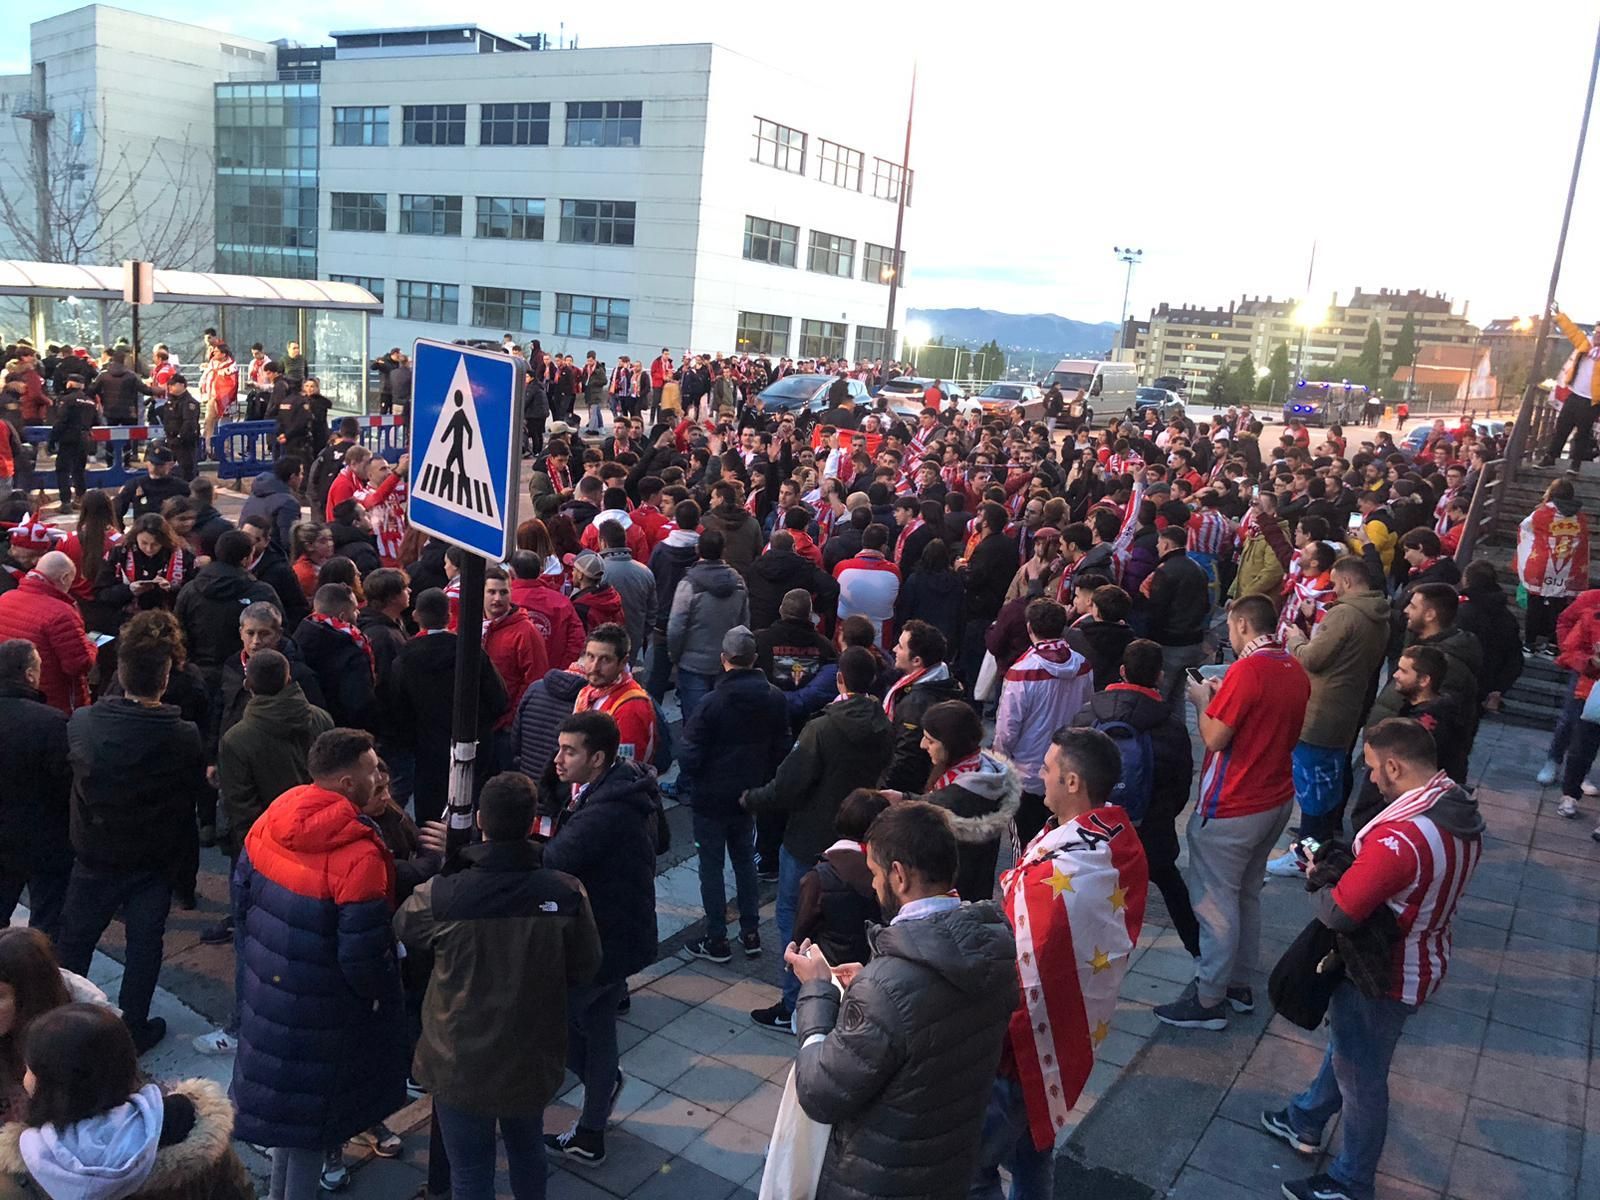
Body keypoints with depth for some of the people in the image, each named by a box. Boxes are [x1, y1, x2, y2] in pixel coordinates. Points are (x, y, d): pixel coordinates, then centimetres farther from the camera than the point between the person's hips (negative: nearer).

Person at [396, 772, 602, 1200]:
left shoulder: (440, 897, -25)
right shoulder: (566, 893, -20)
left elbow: (403, 928, -1)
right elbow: (583, 971, -6)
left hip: (461, 1064, -2)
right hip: (533, 1058, 2)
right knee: (527, 1149, 28)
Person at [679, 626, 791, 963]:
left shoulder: (712, 703, -21)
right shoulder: (775, 699, -6)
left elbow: (689, 758, -19)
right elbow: (782, 748, 1)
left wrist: (692, 777, 3)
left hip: (712, 798, -5)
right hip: (750, 796, 5)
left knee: (711, 865, 8)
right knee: (745, 860, 20)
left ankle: (717, 940, 16)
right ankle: (751, 933, 26)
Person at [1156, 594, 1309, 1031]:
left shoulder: (1247, 670, -22)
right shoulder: (1295, 670, 4)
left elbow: (1214, 738, -19)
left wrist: (1202, 699, -2)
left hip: (1231, 809, -8)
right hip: (1277, 800, 9)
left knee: (1215, 901, 1)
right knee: (1247, 895, 20)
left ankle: (1207, 1000, 9)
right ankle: (1240, 985, 31)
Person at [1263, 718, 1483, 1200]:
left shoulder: (1399, 836, -36)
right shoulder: (1461, 812, -6)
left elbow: (1339, 914, -28)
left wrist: (1318, 882, -8)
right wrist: (1342, 867, -3)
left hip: (1383, 974, -9)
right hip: (1423, 959, 9)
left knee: (1361, 1075, 13)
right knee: (1345, 1045, 28)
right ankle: (1305, 1123, 49)